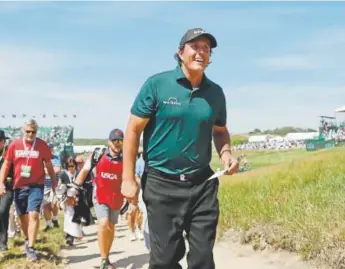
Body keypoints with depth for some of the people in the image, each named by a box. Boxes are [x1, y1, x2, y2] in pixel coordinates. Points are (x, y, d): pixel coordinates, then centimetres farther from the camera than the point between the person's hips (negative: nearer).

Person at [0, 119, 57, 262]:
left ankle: (30, 248, -8)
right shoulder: (14, 145, 0)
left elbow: (49, 165, 6)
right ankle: (27, 240, 39)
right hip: (19, 186, 2)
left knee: (34, 215, -14)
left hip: (36, 185, -2)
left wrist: (54, 182, 11)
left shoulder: (42, 145, -4)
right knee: (23, 216, 15)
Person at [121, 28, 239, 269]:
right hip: (162, 184, -3)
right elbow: (133, 130, -4)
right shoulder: (156, 84, -6)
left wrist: (226, 152, -2)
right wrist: (128, 179, -7)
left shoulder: (215, 92, 6)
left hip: (202, 184, 3)